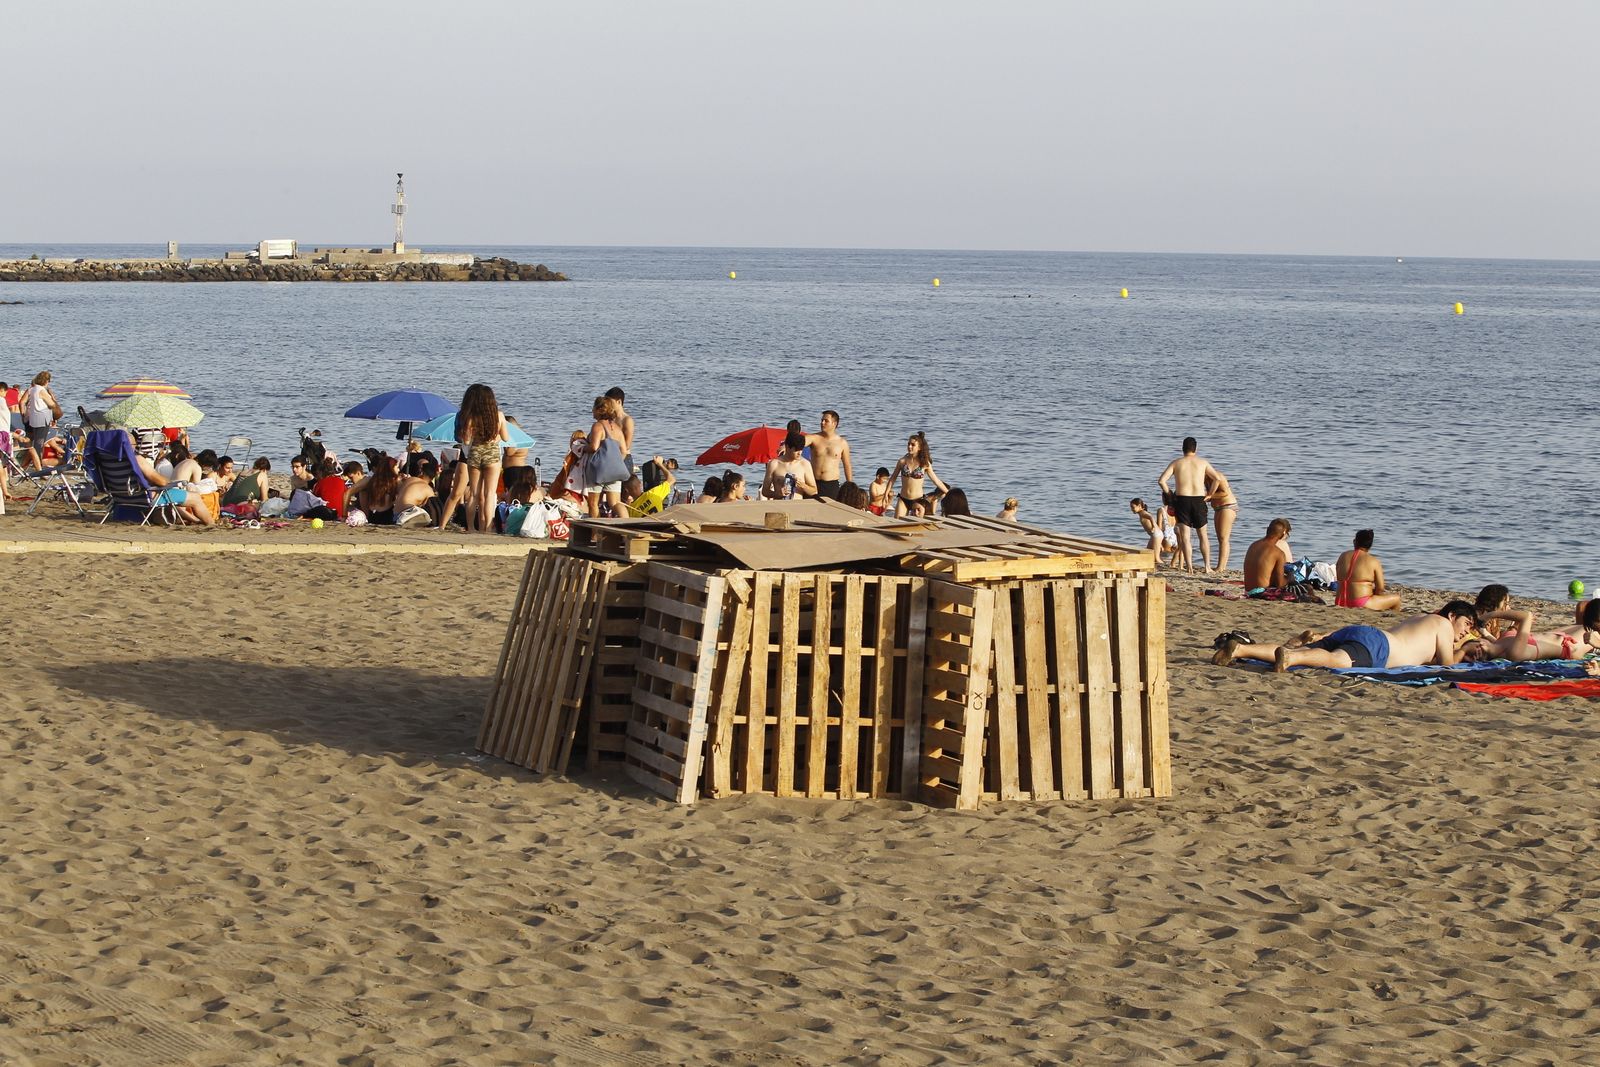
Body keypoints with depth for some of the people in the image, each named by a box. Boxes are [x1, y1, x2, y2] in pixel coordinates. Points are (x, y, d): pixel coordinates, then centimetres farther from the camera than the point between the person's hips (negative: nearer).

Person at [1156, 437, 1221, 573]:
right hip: (1199, 500, 1)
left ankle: (1189, 566, -12)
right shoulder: (1202, 463, 6)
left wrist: (1170, 494, 7)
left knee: (1184, 536, 0)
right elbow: (1218, 478, 3)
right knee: (1203, 535, 15)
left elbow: (1161, 481, -5)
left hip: (1182, 500, -1)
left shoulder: (1176, 463, 4)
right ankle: (1207, 566, 10)